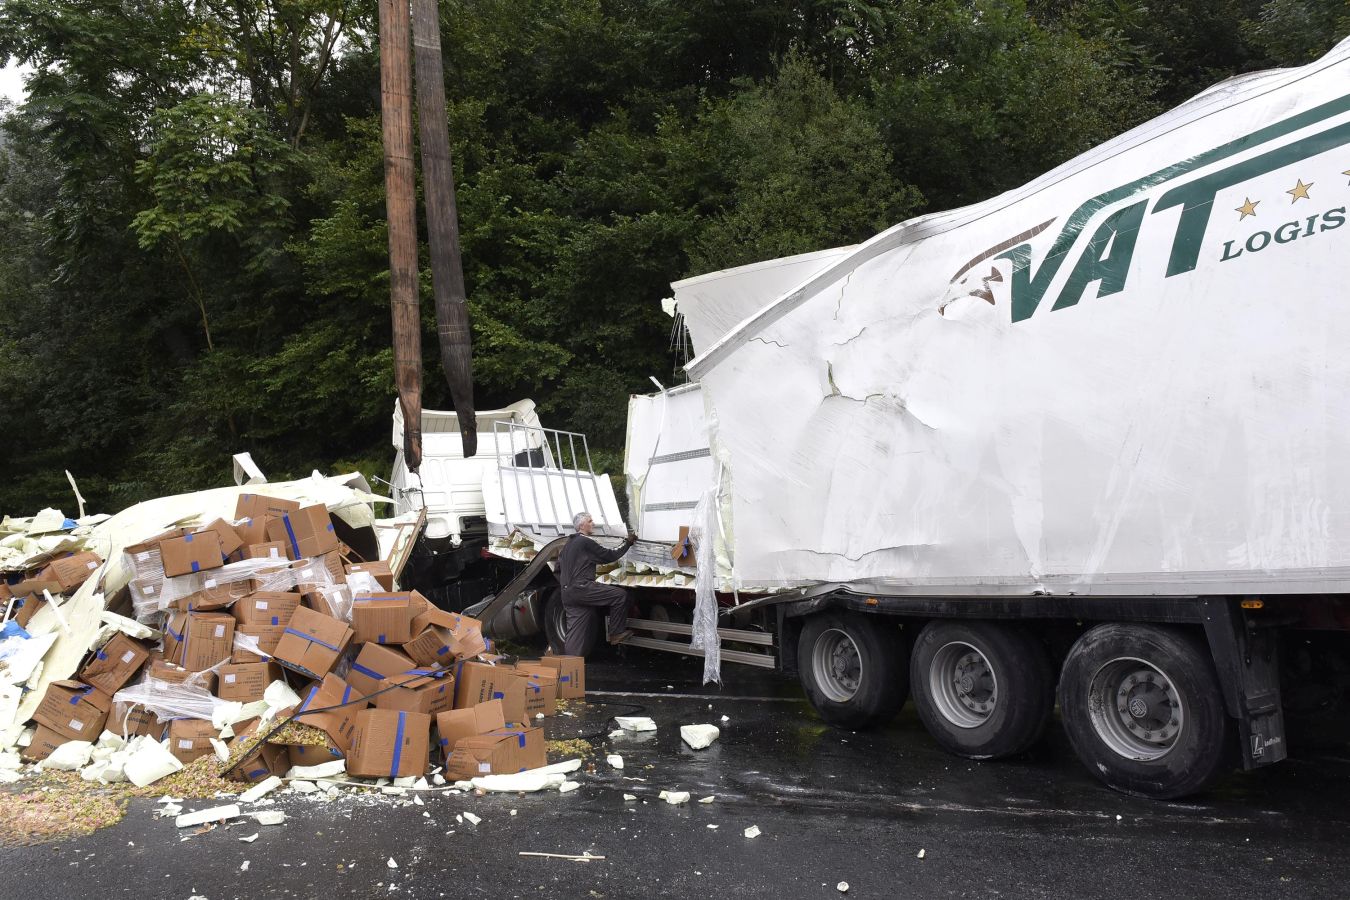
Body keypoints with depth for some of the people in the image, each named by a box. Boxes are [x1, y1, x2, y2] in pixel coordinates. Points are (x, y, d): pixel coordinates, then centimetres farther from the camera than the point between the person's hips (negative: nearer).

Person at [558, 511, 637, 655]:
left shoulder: (568, 544, 22)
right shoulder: (586, 542, -7)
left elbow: (558, 568, 27)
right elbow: (609, 556, -4)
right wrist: (628, 543, 4)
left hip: (567, 594, 10)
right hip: (581, 588, -10)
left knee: (575, 630, 8)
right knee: (620, 595, -6)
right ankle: (616, 633, 0)